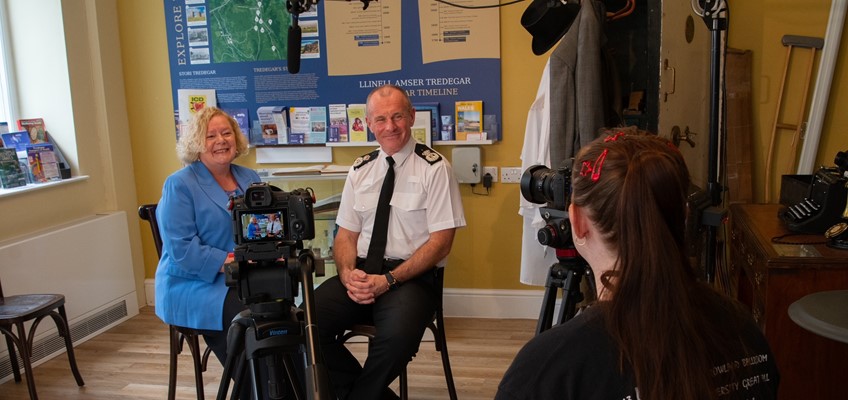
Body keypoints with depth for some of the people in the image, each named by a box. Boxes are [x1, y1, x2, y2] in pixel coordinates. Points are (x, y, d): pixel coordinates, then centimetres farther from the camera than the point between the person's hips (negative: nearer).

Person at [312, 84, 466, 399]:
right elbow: (346, 234, 12)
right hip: (361, 273, 4)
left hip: (411, 276, -4)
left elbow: (440, 242, -7)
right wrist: (348, 273, -10)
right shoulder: (360, 170, 12)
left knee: (398, 336, -35)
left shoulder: (435, 168, -3)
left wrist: (388, 280, -17)